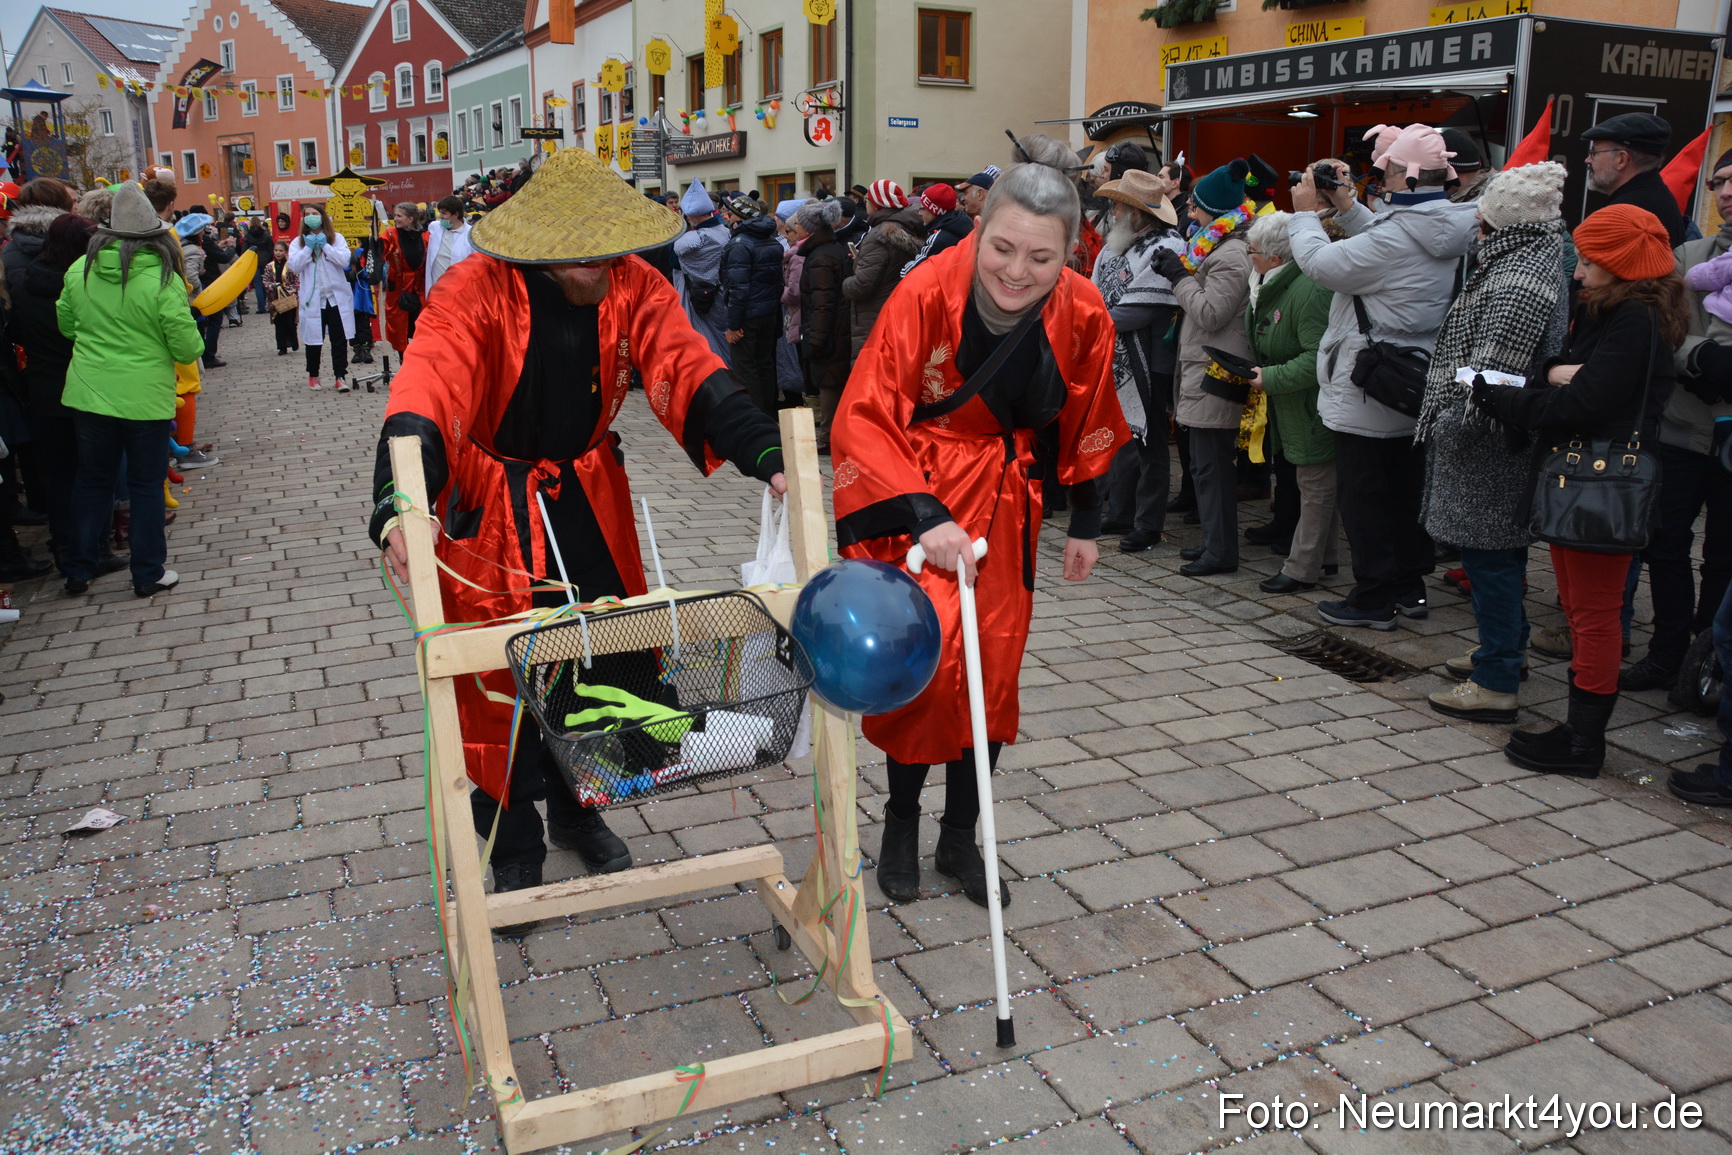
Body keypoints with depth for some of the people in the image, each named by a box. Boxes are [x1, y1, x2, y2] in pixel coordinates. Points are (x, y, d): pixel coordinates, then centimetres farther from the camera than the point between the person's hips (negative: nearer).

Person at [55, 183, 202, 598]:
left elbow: (65, 324, 11)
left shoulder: (80, 269, -2)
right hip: (144, 398, -4)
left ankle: (79, 569, 25)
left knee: (92, 480, 16)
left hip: (87, 392, 4)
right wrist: (195, 344, 8)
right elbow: (186, 346, -14)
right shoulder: (163, 280, -16)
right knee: (146, 485, 8)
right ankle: (148, 575, 15)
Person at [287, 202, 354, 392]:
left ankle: (341, 376, 5)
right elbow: (294, 266, -6)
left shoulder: (336, 238, 5)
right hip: (312, 299, 1)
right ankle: (313, 375, 24)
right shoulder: (298, 242, 6)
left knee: (339, 339, -1)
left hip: (337, 296, 0)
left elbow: (345, 260, -9)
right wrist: (308, 248, -10)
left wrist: (325, 246, -11)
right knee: (313, 339, 8)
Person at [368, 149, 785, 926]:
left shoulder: (636, 288, -11)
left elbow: (691, 375, -21)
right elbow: (423, 399, -36)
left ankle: (576, 811, 36)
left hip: (588, 495, 4)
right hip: (491, 504, -4)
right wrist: (399, 507, -53)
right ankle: (514, 848, 23)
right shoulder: (477, 292, -23)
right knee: (498, 677, 3)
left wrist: (769, 460, -37)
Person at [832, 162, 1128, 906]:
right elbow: (866, 417, -21)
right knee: (924, 655, -17)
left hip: (1005, 499, 4)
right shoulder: (926, 294, -23)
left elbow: (1087, 421, 7)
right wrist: (924, 516, -31)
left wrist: (1085, 521, 12)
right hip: (915, 491, -4)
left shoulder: (1082, 315, -11)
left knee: (993, 670, 7)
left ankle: (959, 837, 26)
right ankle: (901, 819, 10)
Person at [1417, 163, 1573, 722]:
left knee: (1490, 552, -5)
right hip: (1502, 439, 11)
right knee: (1499, 550, 21)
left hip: (1488, 444, -11)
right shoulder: (1532, 259, 13)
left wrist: (1451, 419, -15)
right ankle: (1504, 647, 36)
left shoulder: (1519, 282, -21)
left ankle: (1496, 684, 2)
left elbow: (1492, 372, -26)